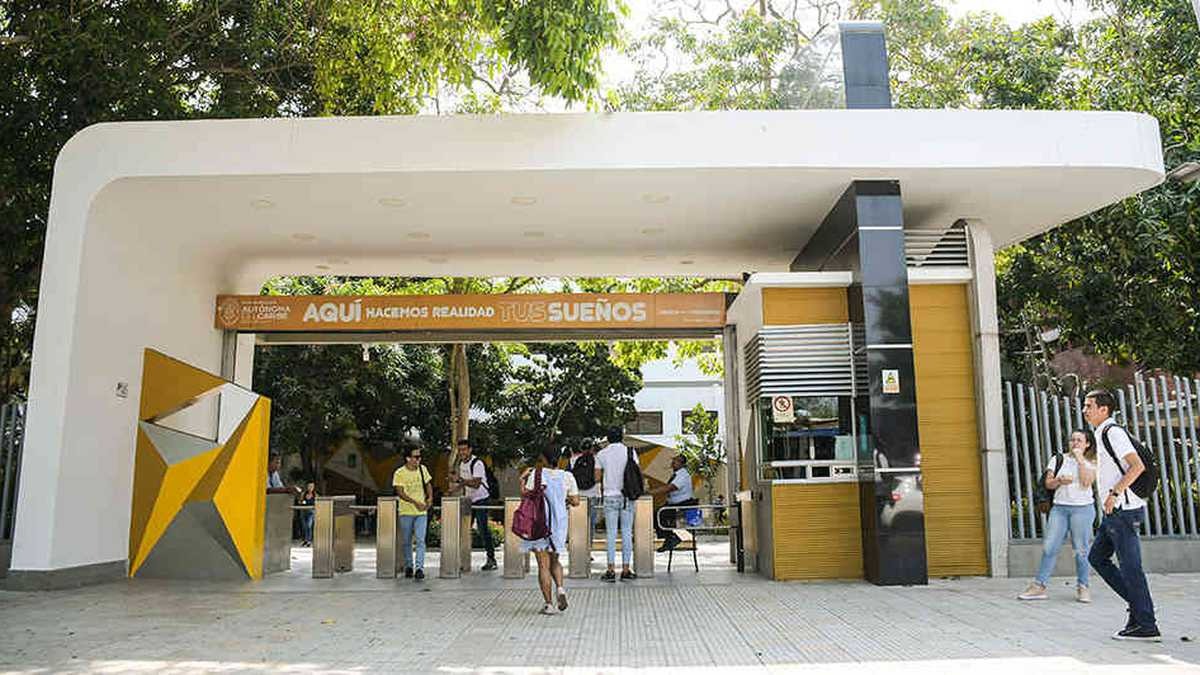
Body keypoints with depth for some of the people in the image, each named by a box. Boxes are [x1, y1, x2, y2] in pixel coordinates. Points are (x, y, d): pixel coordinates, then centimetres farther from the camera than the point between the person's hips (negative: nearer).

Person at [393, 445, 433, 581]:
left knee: (420, 540, -10)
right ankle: (408, 567, 26)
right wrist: (415, 502, -24)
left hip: (422, 511, 2)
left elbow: (428, 484, 16)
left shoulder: (422, 469, 4)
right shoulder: (399, 473, -8)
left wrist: (430, 497, -2)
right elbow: (400, 493, -13)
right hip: (406, 512, -1)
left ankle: (419, 568, -13)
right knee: (406, 542, 9)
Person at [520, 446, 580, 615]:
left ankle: (549, 604, 3)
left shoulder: (536, 474, -8)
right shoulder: (567, 476, 0)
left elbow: (525, 494, -10)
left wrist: (522, 478, 4)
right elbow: (575, 501, 0)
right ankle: (561, 588, -3)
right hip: (559, 522, 3)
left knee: (543, 565, 4)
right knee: (554, 560, 21)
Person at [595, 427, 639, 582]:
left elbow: (597, 477, 1)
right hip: (627, 496, 0)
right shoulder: (630, 452, -1)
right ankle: (625, 569, 4)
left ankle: (611, 570, 0)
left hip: (610, 496, 0)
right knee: (627, 532, 4)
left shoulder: (602, 454, 0)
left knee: (611, 533, 3)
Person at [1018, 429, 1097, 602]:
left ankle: (1082, 587, 12)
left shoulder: (1091, 463, 6)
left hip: (1083, 508, -2)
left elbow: (1086, 482, -12)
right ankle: (1039, 586, -1)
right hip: (1059, 507, 2)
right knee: (1049, 547, -2)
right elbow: (1048, 484, 8)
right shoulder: (1058, 460, 13)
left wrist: (1080, 459, -8)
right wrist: (1059, 480, -12)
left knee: (1081, 550, -1)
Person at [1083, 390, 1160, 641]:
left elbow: (1137, 466, -23)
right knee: (1097, 557, 14)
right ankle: (1138, 602, 18)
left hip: (1123, 510, -10)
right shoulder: (1103, 434, 17)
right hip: (1115, 511, 10)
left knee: (1130, 567, -6)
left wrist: (1114, 493, -24)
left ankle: (1147, 626, 1)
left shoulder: (1113, 432, -13)